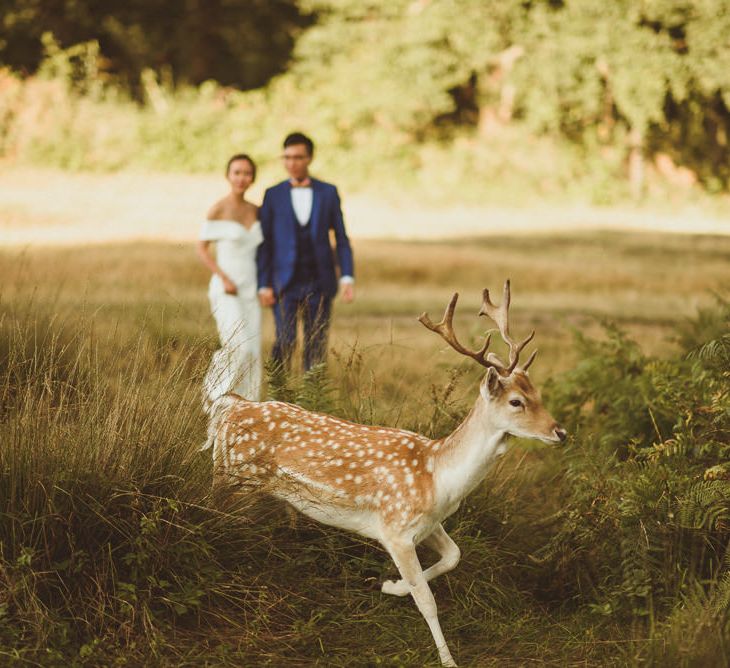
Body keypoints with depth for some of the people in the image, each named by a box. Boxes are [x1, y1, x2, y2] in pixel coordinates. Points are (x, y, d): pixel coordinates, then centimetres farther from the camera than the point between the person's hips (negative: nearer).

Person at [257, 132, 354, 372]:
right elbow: (265, 244, 2)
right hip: (285, 285, -1)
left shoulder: (328, 193, 4)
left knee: (317, 344, 1)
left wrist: (347, 278, -7)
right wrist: (264, 286, -6)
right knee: (285, 342, -11)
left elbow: (341, 238, 4)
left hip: (320, 283, 1)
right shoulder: (273, 195, 2)